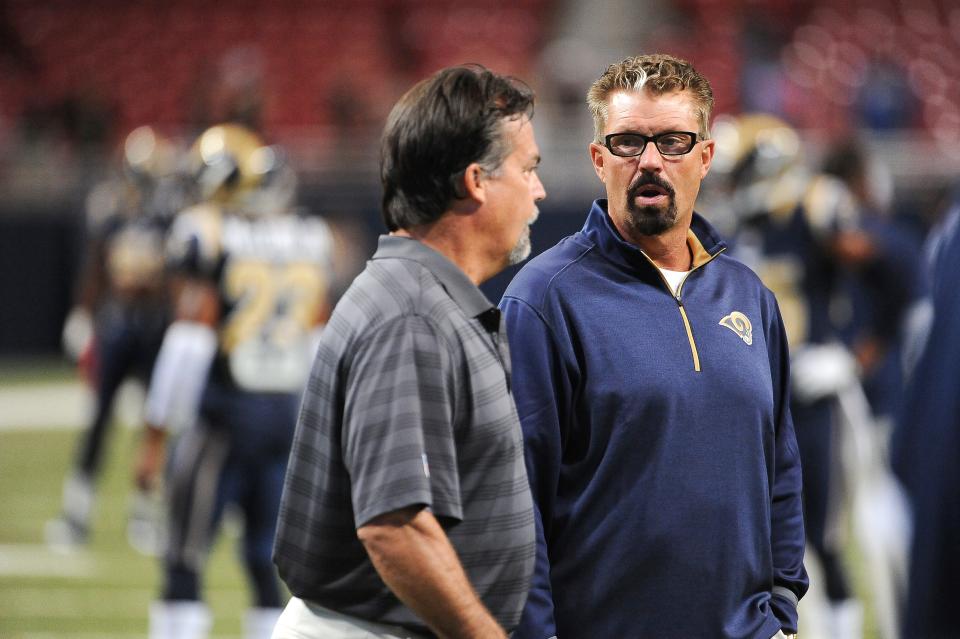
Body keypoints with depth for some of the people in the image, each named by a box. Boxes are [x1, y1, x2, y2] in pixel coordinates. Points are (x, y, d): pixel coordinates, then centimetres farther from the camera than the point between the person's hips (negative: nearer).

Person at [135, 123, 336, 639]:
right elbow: (318, 347, 12)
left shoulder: (206, 234, -9)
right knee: (269, 567, 10)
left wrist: (155, 438, -10)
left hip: (220, 411, -5)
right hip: (289, 412, 5)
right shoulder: (310, 239, 8)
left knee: (184, 566, 1)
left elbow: (189, 342, -13)